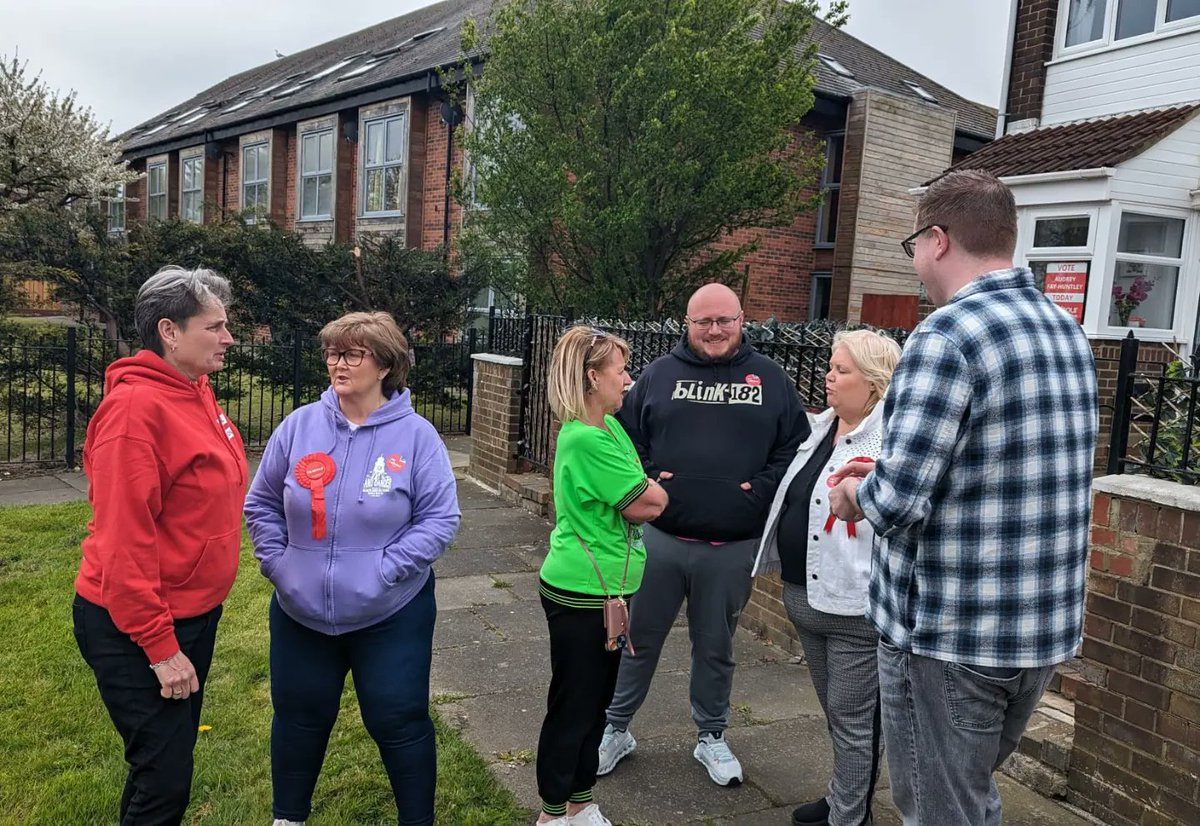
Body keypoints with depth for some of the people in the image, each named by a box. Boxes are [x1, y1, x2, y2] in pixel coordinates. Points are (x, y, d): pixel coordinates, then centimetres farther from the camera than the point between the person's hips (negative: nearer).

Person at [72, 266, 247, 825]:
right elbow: (124, 540, -24)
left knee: (174, 753, 23)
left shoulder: (195, 391, 3)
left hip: (193, 612, 8)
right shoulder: (136, 407, -23)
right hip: (137, 631, -8)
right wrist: (160, 648, -20)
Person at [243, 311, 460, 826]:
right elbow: (261, 503, 6)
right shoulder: (299, 426, -4)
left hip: (391, 614, -3)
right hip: (301, 612, 3)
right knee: (299, 717, 19)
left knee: (399, 721, 9)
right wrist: (276, 563, -4)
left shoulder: (416, 435, -12)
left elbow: (441, 518, -11)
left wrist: (386, 569, -18)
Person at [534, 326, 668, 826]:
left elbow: (636, 503, 7)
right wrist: (654, 489, 0)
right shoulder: (587, 440, -24)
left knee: (595, 701, 19)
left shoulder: (609, 426, 6)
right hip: (580, 595, -9)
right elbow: (652, 502, -19)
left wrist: (639, 494, -11)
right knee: (572, 706, 7)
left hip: (604, 590, 9)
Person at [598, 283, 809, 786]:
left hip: (734, 547, 0)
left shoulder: (771, 380, 4)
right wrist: (644, 478, -8)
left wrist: (763, 487, -7)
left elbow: (796, 445, 5)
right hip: (659, 538, 0)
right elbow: (622, 434, 5)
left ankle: (711, 738, 35)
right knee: (639, 638, 12)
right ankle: (616, 729, 31)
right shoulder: (659, 373, 3)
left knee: (715, 646, 16)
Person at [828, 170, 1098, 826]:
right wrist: (888, 476, 15)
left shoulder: (948, 334, -20)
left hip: (948, 634, -8)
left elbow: (897, 500, -26)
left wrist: (855, 492, -4)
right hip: (1049, 627, 8)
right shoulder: (1067, 330, 8)